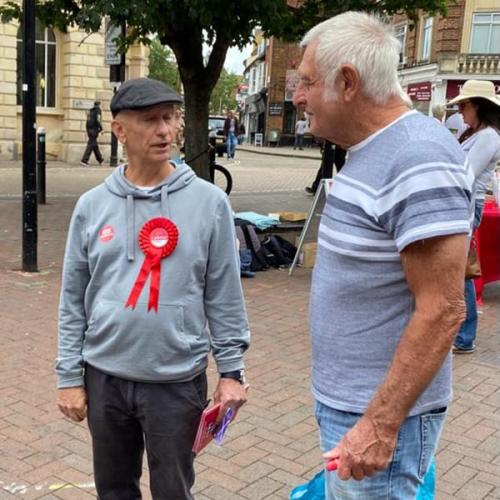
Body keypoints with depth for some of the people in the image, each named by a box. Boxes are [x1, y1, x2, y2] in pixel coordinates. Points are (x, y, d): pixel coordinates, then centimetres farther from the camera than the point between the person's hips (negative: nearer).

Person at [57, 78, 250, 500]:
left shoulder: (209, 202, -7)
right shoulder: (92, 205, -1)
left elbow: (224, 295, -4)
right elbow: (73, 300, 3)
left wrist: (231, 369, -4)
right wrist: (69, 375, 1)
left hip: (177, 380, -2)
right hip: (104, 376, 3)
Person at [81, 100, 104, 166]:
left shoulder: (90, 110, 17)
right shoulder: (98, 110, -4)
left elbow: (88, 119, 16)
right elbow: (98, 119, -16)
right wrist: (101, 128, -11)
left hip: (89, 129, 8)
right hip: (94, 129, -8)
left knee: (95, 144, 16)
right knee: (91, 145, -8)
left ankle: (100, 159, 27)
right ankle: (84, 160, -15)